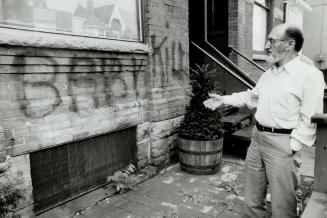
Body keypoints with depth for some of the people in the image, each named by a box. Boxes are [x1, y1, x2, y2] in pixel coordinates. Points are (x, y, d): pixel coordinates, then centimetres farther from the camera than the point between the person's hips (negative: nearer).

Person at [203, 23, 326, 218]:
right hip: (257, 137, 7)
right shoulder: (269, 73, 11)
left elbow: (309, 120, -16)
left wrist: (291, 149, -17)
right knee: (252, 199, 19)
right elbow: (252, 96, 22)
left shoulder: (310, 74, -13)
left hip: (282, 144, -7)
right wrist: (223, 100, 15)